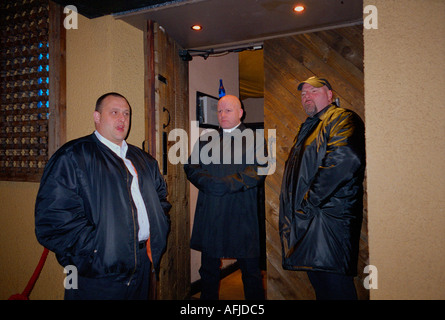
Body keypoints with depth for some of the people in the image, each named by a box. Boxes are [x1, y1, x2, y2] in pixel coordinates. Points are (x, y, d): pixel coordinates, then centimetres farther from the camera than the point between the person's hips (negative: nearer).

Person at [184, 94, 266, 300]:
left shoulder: (254, 139, 4)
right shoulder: (206, 139, 14)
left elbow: (259, 171, -8)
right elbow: (190, 167, 6)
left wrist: (226, 184, -17)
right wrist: (209, 184, -13)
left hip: (242, 214, -2)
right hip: (209, 214, 3)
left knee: (251, 271, 8)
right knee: (208, 269, 13)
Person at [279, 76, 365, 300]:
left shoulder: (342, 119, -4)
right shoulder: (307, 128, 25)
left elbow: (347, 159, -23)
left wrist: (309, 202, -20)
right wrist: (291, 210, 14)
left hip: (327, 217, -9)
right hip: (304, 219, 9)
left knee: (332, 284, -8)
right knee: (319, 283, 15)